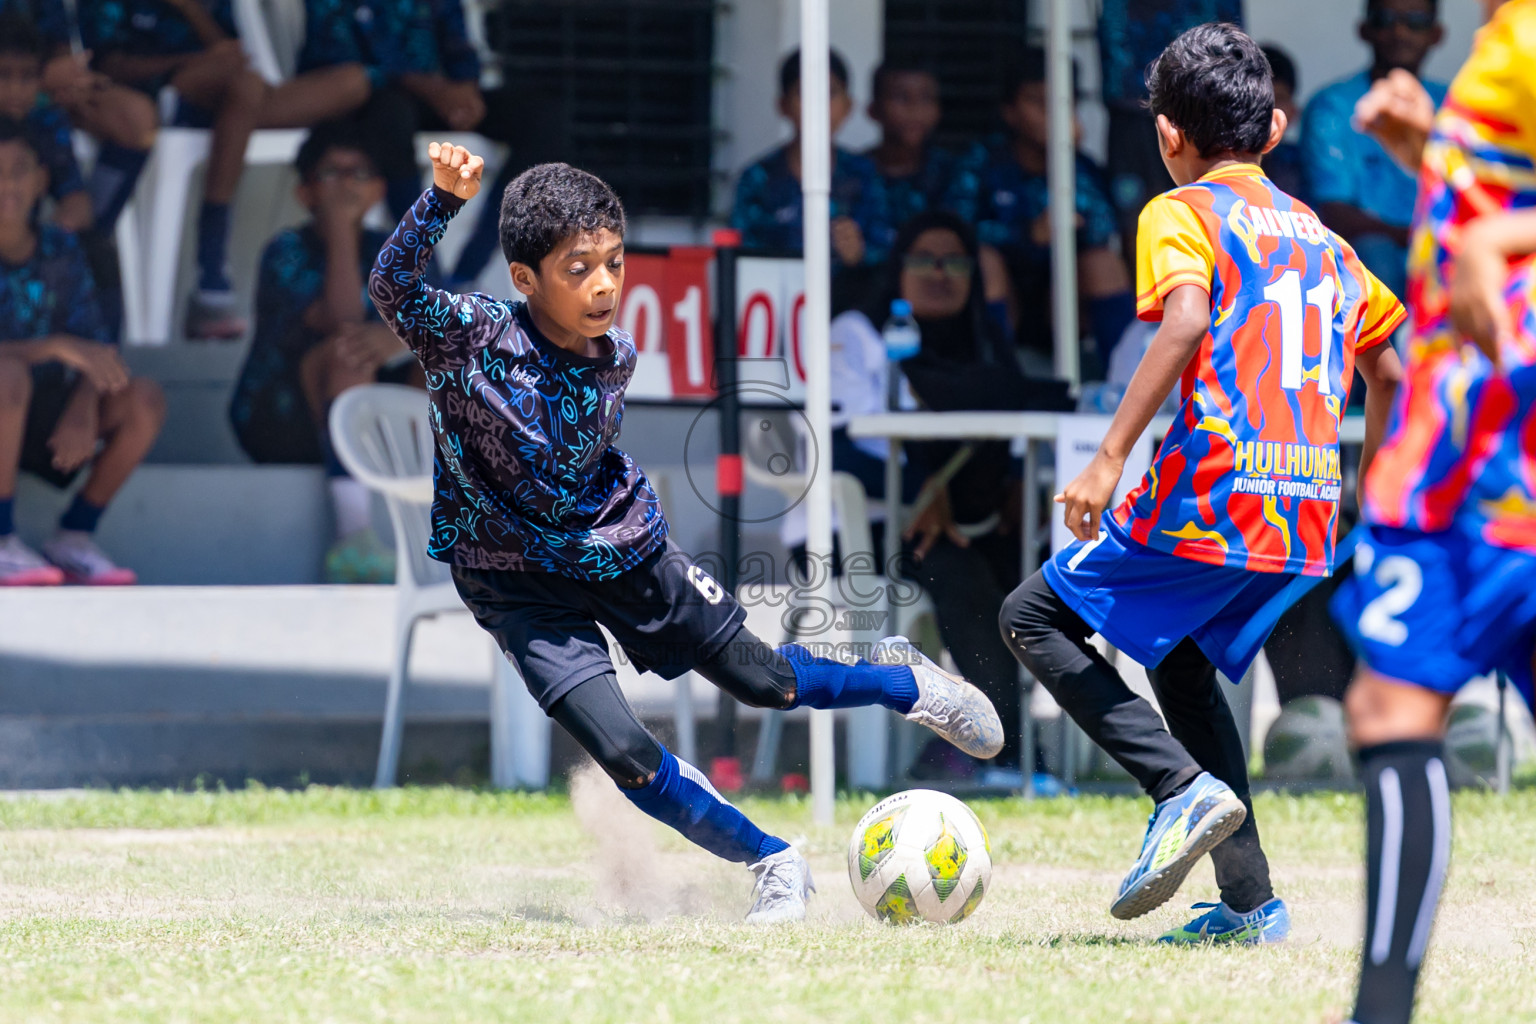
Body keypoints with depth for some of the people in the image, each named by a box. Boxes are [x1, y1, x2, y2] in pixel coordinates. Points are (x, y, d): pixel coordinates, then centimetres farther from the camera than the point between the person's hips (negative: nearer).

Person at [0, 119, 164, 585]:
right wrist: (57, 347, -35)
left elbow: (93, 346, -2)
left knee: (144, 398, -16)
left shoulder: (61, 250, 3)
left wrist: (82, 412, -21)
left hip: (42, 416, 5)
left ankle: (74, 537, -4)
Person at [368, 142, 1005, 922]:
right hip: (522, 585, -3)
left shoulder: (614, 358, -10)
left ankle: (901, 681, 46)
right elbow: (392, 288, -42)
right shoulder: (471, 341, -25)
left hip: (624, 553, 4)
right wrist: (443, 199, -54)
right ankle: (772, 866, 3)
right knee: (623, 753, -17)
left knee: (763, 678, 15)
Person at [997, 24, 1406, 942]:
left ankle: (1187, 788, -12)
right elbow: (1388, 369, 25)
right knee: (1183, 664, 24)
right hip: (1306, 516, 7)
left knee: (1035, 617, 7)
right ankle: (1249, 900, 16)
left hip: (1211, 492, -7)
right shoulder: (1317, 233, 21)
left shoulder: (1180, 214, 0)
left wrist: (1110, 459, -22)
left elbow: (1187, 320, -20)